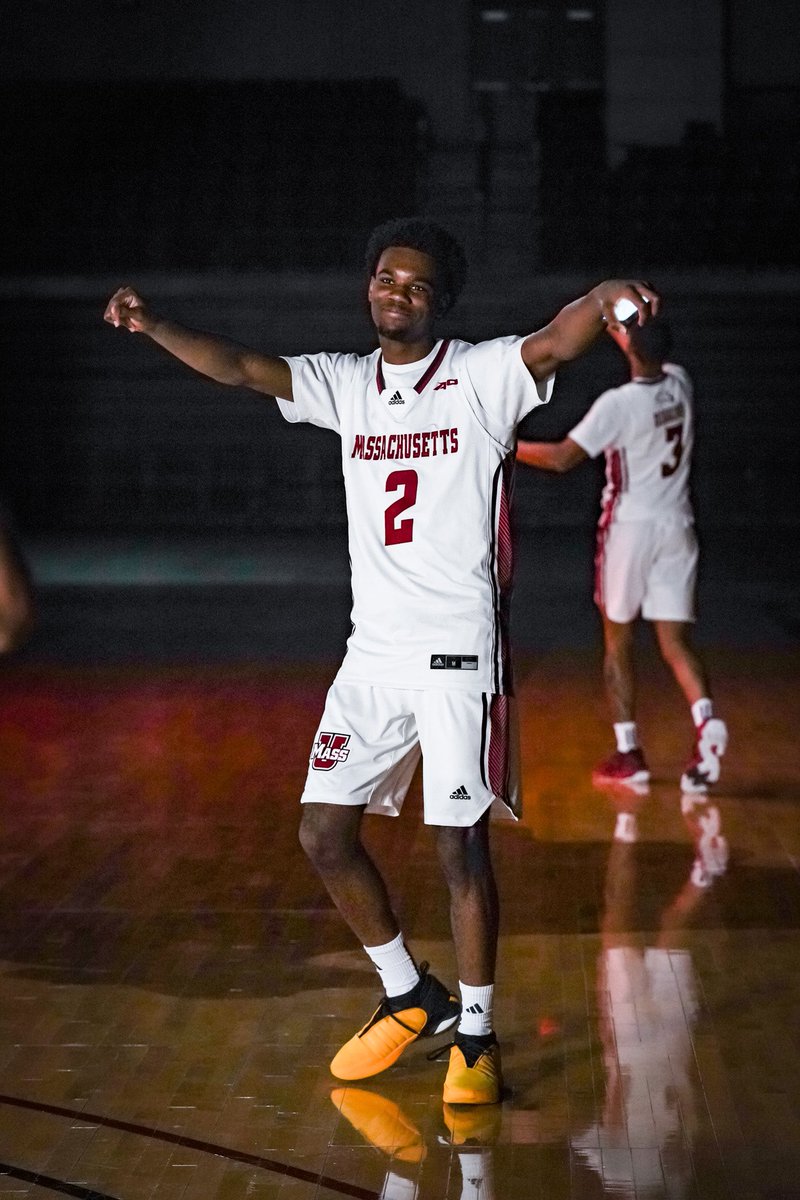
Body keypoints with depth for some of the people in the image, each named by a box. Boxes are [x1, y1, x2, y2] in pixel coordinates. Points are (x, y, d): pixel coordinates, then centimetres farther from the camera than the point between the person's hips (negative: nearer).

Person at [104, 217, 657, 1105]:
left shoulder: (484, 377, -6)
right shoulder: (345, 384, 10)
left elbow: (556, 342, -25)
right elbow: (237, 367, 2)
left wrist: (604, 299, -46)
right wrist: (153, 327, -13)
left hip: (460, 649, -6)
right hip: (374, 650, 6)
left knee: (460, 846, -4)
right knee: (324, 833, 6)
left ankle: (476, 1035, 13)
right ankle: (409, 998, 25)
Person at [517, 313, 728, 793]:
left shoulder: (617, 403, -16)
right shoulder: (680, 384, 1)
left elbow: (563, 458, -16)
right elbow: (655, 362, 26)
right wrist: (621, 329, 34)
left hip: (630, 528, -5)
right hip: (677, 527, 5)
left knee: (618, 643, 10)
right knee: (676, 642, 3)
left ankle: (629, 753, 11)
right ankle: (707, 721, -22)